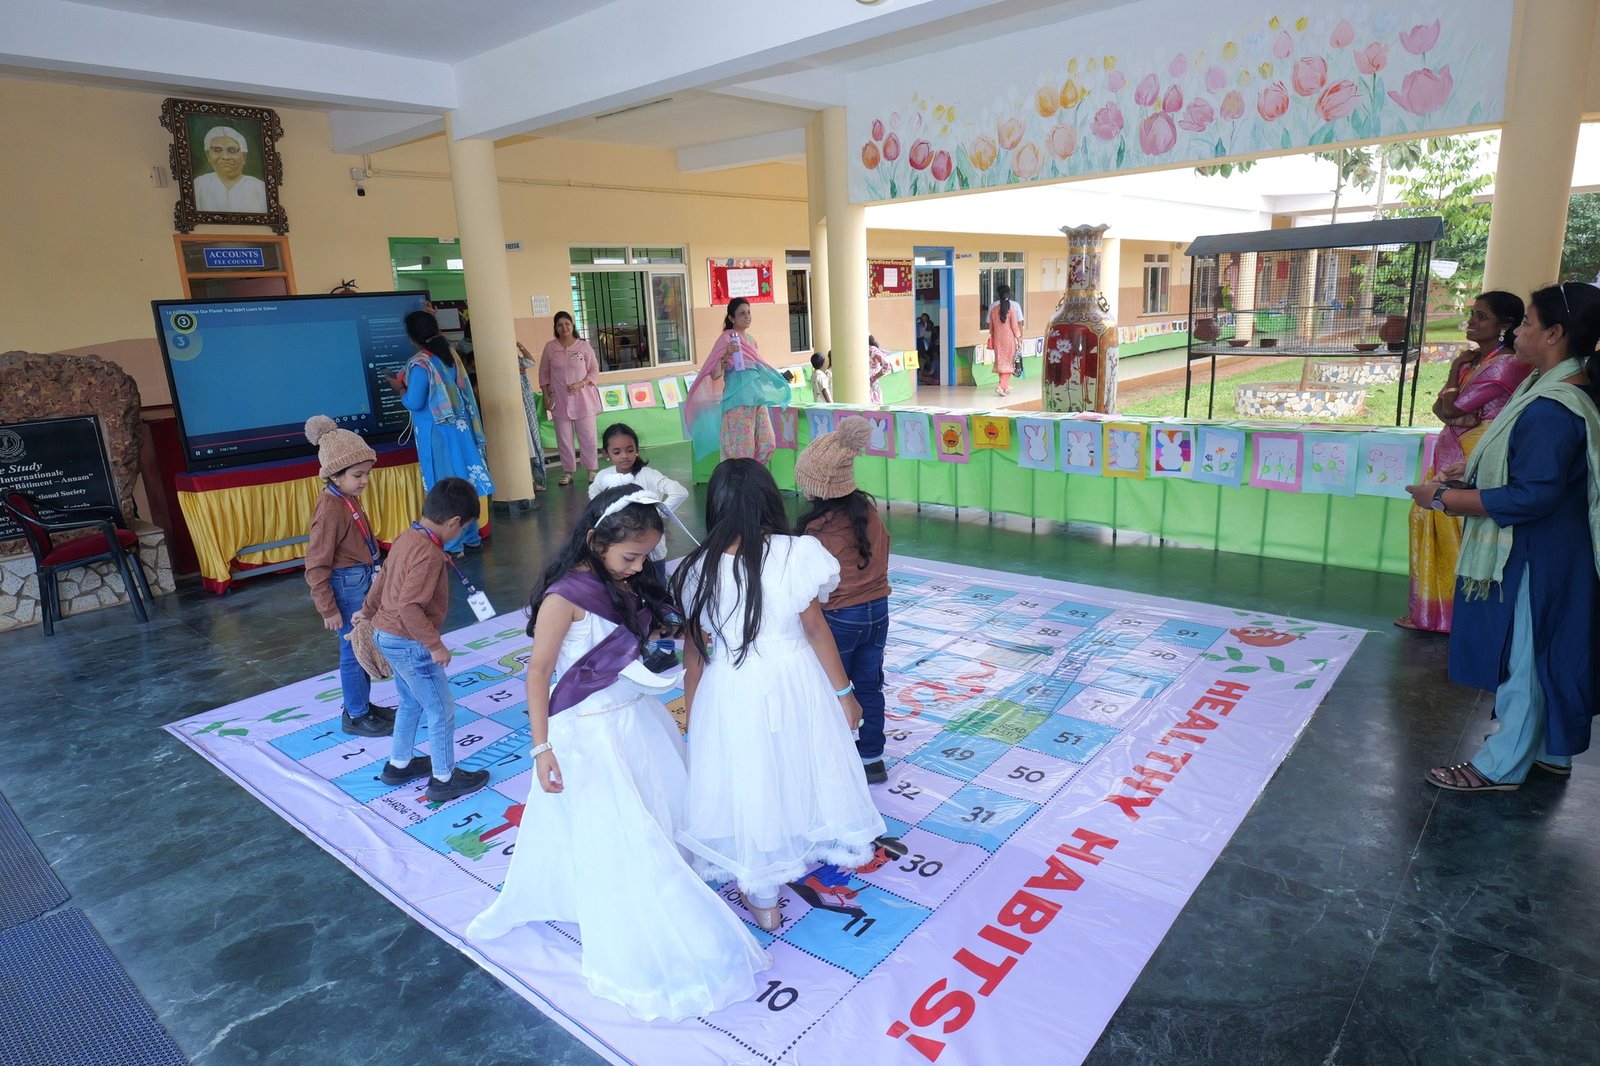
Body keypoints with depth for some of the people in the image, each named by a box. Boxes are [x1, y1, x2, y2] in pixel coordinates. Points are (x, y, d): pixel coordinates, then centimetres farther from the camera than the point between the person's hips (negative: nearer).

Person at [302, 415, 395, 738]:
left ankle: (362, 705, 35)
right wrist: (328, 609, -17)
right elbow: (316, 566, -20)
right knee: (354, 651, 4)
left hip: (363, 580, 9)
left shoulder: (349, 497, 3)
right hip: (347, 584, -9)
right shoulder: (330, 508, -23)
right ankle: (355, 717, 20)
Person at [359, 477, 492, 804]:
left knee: (411, 702, 26)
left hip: (386, 635, 10)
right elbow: (409, 605, -30)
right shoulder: (429, 553, -26)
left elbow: (383, 576, 18)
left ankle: (399, 764, 40)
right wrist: (435, 645, -24)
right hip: (410, 644, -10)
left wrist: (368, 610, 32)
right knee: (442, 711, 4)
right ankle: (444, 779, 17)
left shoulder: (407, 538, 3)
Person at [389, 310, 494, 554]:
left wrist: (400, 388, 1)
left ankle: (452, 545, 6)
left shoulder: (419, 364, -17)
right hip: (457, 427, 7)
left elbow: (415, 403, -17)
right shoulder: (450, 355, 3)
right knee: (462, 480, 14)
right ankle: (470, 535, 24)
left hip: (435, 432, -7)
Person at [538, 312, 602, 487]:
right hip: (560, 400, 2)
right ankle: (568, 471, 16)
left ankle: (592, 469, 14)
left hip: (583, 399, -1)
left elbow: (594, 370, -1)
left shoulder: (584, 346, -2)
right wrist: (546, 396, 2)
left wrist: (581, 384, -15)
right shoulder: (550, 348, 2)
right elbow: (544, 374, 9)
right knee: (564, 438, 6)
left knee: (587, 436, 2)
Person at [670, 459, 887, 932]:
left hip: (731, 690, 0)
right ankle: (827, 850, 50)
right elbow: (815, 629, -9)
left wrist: (693, 712, 9)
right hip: (795, 680, 0)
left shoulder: (699, 569, -11)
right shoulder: (795, 554, -16)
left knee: (750, 784, 16)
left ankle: (763, 900, 34)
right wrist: (844, 691, 3)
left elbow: (694, 649, -4)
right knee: (804, 767, 24)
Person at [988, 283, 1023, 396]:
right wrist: (1020, 337, 3)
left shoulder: (993, 307, -1)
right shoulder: (1013, 307, -9)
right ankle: (1002, 386, -13)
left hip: (998, 339, 3)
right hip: (1010, 338, -3)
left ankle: (1005, 385, 24)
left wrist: (992, 337, 16)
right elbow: (1017, 324, -7)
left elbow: (990, 325, 5)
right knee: (1008, 363, 2)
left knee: (1000, 361, 14)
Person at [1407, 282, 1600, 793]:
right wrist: (1471, 480, 13)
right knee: (1547, 653, 21)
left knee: (1521, 655, 2)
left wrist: (1446, 497, -22)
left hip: (1533, 556, -10)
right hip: (1545, 548, 10)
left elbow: (1531, 497, -27)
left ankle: (1501, 766, 16)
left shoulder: (1550, 409, -25)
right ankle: (1552, 750, 36)